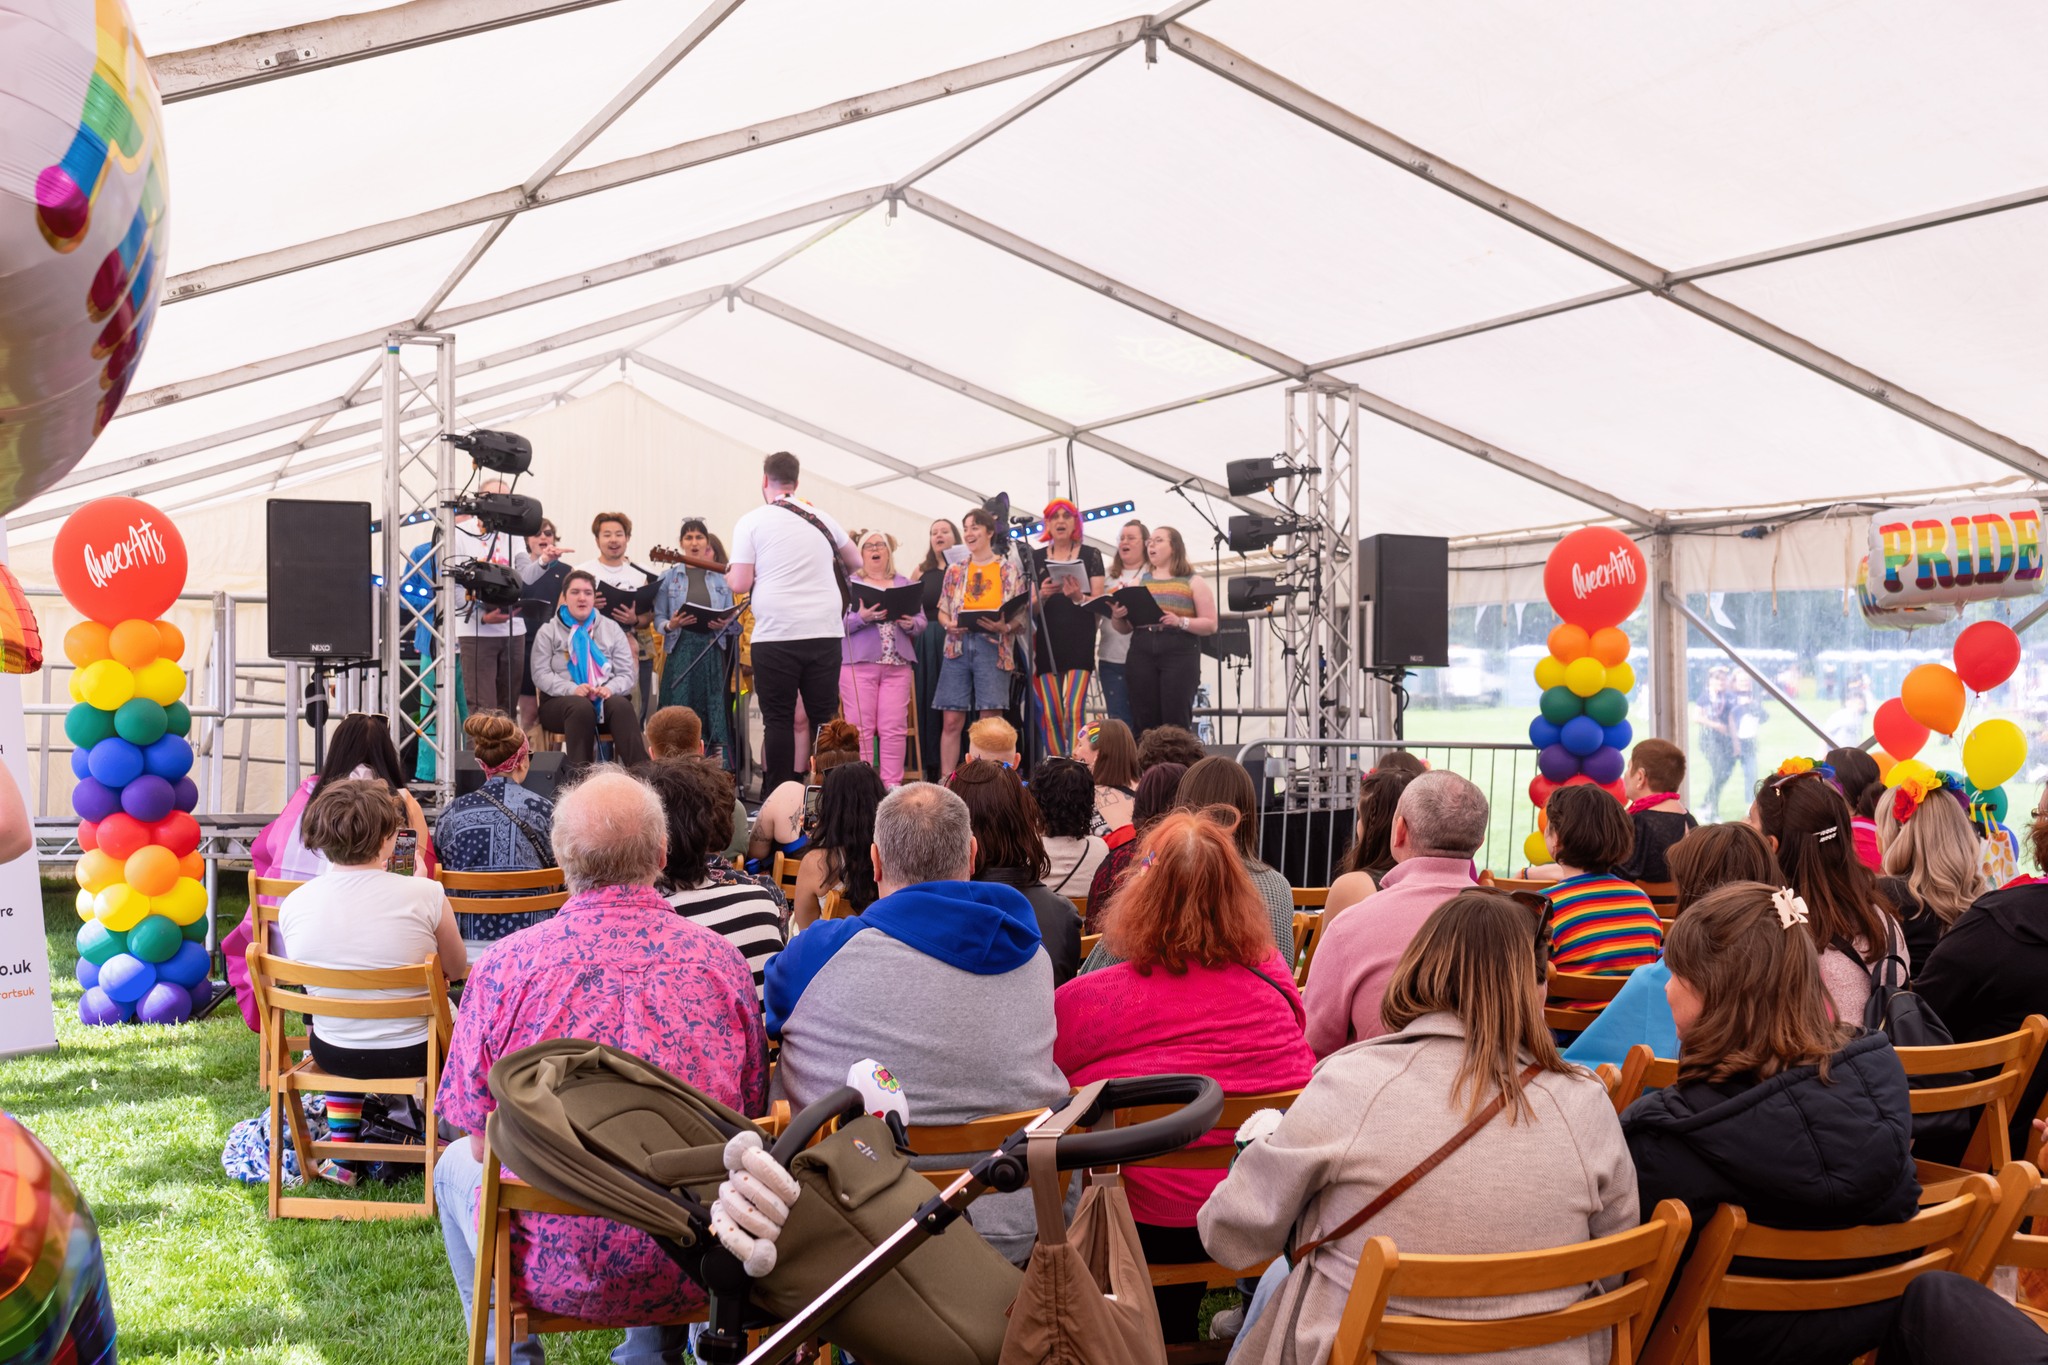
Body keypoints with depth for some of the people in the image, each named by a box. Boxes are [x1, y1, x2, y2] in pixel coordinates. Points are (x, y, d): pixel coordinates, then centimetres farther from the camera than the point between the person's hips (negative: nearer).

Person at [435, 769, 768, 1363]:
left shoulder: (506, 963, -10)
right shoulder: (722, 959, -5)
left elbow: (482, 1141, -2)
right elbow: (750, 1117, 5)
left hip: (559, 1273, -2)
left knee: (456, 1163, 29)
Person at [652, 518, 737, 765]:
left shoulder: (721, 577, 10)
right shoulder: (669, 576, 8)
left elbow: (732, 618, 9)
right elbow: (658, 618, 5)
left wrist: (724, 624, -12)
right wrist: (671, 625, -15)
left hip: (712, 651, 1)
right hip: (680, 651, -1)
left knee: (713, 708, -2)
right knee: (679, 710, -7)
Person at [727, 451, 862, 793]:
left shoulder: (751, 522, -2)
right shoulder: (821, 518, 10)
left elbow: (740, 584, -6)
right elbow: (856, 562, 24)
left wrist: (728, 576, 16)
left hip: (776, 636, -3)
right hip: (825, 632, 3)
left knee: (778, 720, 4)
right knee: (825, 718, 9)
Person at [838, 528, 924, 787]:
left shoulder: (904, 584, 18)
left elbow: (921, 620, 12)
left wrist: (911, 624, -10)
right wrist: (861, 618, -20)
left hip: (897, 665, 3)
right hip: (859, 664, -3)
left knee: (894, 728, -2)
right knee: (861, 727, -6)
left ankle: (892, 785, 1)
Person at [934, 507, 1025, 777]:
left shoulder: (1010, 569, 6)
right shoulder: (955, 570, 14)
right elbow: (942, 611, 15)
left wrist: (1005, 627, -16)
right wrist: (949, 624, -7)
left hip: (993, 646, -3)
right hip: (959, 645, 3)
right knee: (952, 721, 0)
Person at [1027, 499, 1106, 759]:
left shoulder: (1090, 555, 6)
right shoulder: (1036, 558, 12)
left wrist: (1078, 597, -20)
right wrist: (1042, 595, -11)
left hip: (1079, 640, -2)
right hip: (1046, 641, 3)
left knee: (1074, 709, -14)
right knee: (1050, 712, -3)